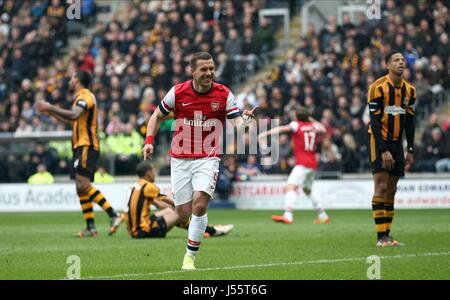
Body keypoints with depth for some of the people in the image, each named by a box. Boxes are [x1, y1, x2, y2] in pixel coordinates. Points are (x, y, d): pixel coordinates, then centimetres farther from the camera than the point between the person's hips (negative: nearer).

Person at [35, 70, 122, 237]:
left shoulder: (85, 96, -9)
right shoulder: (81, 97, 22)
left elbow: (74, 115, -28)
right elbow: (71, 120, 33)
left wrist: (50, 108, -25)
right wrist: (50, 112, 26)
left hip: (86, 146, -10)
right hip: (80, 146, 10)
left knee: (83, 185, -20)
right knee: (81, 188, 6)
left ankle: (113, 215, -23)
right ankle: (91, 227, 5)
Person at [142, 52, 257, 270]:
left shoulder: (223, 94, -6)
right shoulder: (178, 92, -5)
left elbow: (238, 124, -13)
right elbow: (157, 116, 8)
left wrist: (245, 121, -36)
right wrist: (149, 141, -4)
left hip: (208, 158, -1)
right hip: (180, 159, 1)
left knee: (200, 204, -21)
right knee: (184, 214, -1)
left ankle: (190, 256, -9)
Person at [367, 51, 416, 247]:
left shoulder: (409, 90, 8)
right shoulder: (378, 88, -11)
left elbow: (409, 121, 13)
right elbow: (374, 122, -13)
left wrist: (410, 150, 8)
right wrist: (383, 150, -18)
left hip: (396, 143, 6)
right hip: (379, 142, -6)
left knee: (391, 190, 6)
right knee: (381, 187, -11)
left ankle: (387, 234, 9)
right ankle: (381, 237, -12)